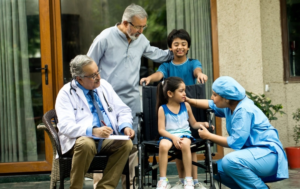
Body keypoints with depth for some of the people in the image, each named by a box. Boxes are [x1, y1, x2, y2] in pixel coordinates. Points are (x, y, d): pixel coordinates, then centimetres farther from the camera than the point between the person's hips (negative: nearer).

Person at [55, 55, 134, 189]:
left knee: (126, 143, -26)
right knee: (86, 144, -37)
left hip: (108, 140, 4)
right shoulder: (66, 93, -3)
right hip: (80, 139, -4)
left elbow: (123, 110, 15)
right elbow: (65, 126, -16)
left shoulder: (104, 85, 13)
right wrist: (93, 131, -31)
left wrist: (125, 126, -9)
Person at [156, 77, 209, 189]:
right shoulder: (162, 109, 0)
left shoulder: (186, 106, 8)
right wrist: (173, 137, -19)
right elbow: (161, 130, -4)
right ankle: (163, 180, -23)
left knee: (185, 144, -36)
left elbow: (194, 124, 17)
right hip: (169, 135, -1)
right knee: (163, 145, -36)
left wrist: (203, 124, -3)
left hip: (184, 134, 1)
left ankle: (188, 180, -26)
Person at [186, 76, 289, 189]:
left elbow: (236, 142, -23)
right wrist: (189, 100, 24)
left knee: (230, 161, -32)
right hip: (252, 151, 10)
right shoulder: (230, 106, 7)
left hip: (267, 153, -10)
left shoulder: (243, 111, -20)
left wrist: (209, 136, -14)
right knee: (219, 169, 2)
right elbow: (211, 105, 28)